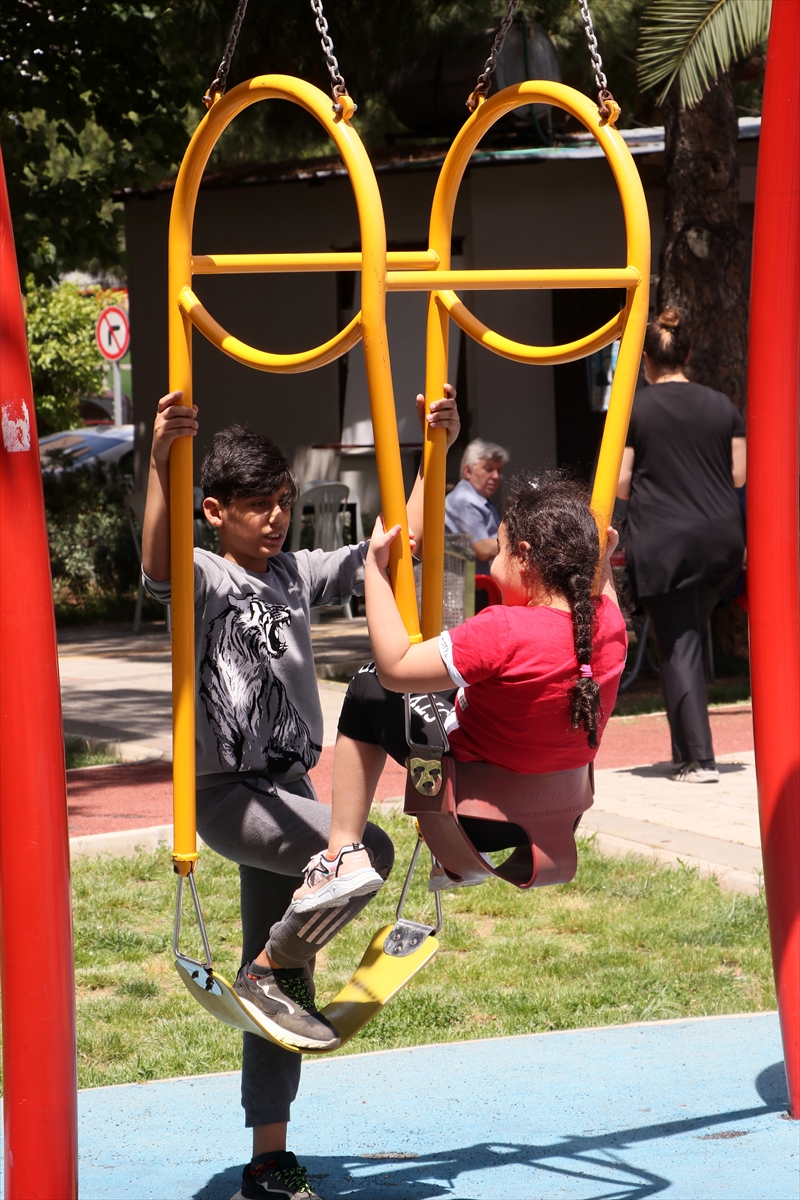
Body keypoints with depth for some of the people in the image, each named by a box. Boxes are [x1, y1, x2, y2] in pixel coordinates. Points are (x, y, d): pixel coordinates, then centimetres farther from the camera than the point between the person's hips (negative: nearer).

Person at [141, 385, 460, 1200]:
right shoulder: (203, 580, -10)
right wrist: (160, 459, -47)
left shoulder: (299, 575, 9)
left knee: (286, 981, 9)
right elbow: (157, 563, -33)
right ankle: (265, 973, -9)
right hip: (225, 791, -7)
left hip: (287, 789, 7)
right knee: (366, 854, -28)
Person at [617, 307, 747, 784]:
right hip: (722, 540, 3)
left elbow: (619, 484, -3)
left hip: (662, 544, -3)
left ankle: (700, 759, -8)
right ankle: (687, 750, 16)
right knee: (692, 635, 17)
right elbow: (739, 475, 9)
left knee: (679, 648, -1)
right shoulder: (721, 406, 6)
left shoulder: (633, 409, -3)